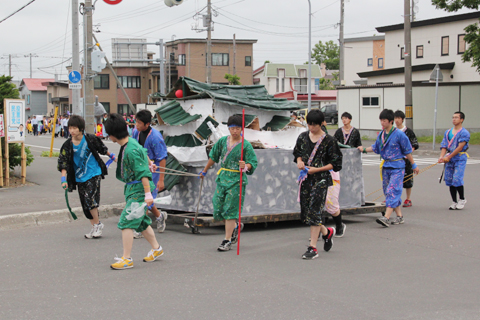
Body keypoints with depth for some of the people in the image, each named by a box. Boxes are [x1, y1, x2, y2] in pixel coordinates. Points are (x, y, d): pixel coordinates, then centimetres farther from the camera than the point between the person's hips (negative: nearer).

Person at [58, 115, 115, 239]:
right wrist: (64, 179, -17)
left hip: (94, 174, -4)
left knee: (89, 198, -18)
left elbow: (102, 148, 10)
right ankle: (94, 227, 21)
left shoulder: (90, 139, -9)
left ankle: (98, 224, -2)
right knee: (85, 204, 7)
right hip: (80, 177, 4)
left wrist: (111, 156, 22)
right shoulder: (67, 146, -6)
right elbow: (63, 163, -7)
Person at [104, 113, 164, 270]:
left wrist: (148, 194, -25)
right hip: (132, 188, 10)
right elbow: (144, 153, 26)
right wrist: (148, 162, 43)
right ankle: (156, 248, 36)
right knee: (141, 221, 20)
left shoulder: (131, 150, -23)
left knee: (126, 222, -12)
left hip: (138, 189, -10)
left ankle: (126, 259, -9)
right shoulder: (129, 143, 7)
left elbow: (143, 173, -24)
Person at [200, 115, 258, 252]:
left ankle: (227, 240, -2)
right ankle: (235, 227, 31)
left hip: (237, 180, -5)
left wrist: (246, 166, -29)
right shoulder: (222, 141, 7)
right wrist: (205, 171, 28)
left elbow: (253, 163, -8)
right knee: (218, 208, 6)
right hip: (222, 178, 5)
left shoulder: (246, 145, -6)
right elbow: (213, 157, 20)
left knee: (230, 210, -7)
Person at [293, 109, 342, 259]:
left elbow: (335, 163, -5)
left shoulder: (329, 140, -6)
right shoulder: (303, 137, 8)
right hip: (305, 179, 6)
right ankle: (326, 232, 33)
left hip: (321, 179, -6)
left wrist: (316, 169, -15)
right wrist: (299, 161, 0)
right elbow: (297, 152, 23)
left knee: (314, 212, -12)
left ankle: (313, 247, -7)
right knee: (304, 213, 8)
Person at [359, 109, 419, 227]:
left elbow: (407, 151, -3)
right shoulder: (381, 135, 9)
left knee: (392, 191, -14)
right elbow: (375, 148, 25)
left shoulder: (399, 134, -9)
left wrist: (414, 165, 2)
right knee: (387, 192, 8)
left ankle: (386, 218, -22)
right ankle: (400, 216, 17)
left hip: (397, 167, -7)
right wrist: (364, 149, 16)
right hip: (386, 166, 7)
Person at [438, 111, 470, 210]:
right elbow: (444, 146, 8)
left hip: (460, 158, -6)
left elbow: (460, 147, -15)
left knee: (457, 180, -14)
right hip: (449, 158, 6)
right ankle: (454, 202, 14)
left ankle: (462, 199, 7)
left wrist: (449, 157, -16)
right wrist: (441, 156, -10)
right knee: (449, 180, 5)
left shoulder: (464, 133, -7)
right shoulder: (447, 132, 13)